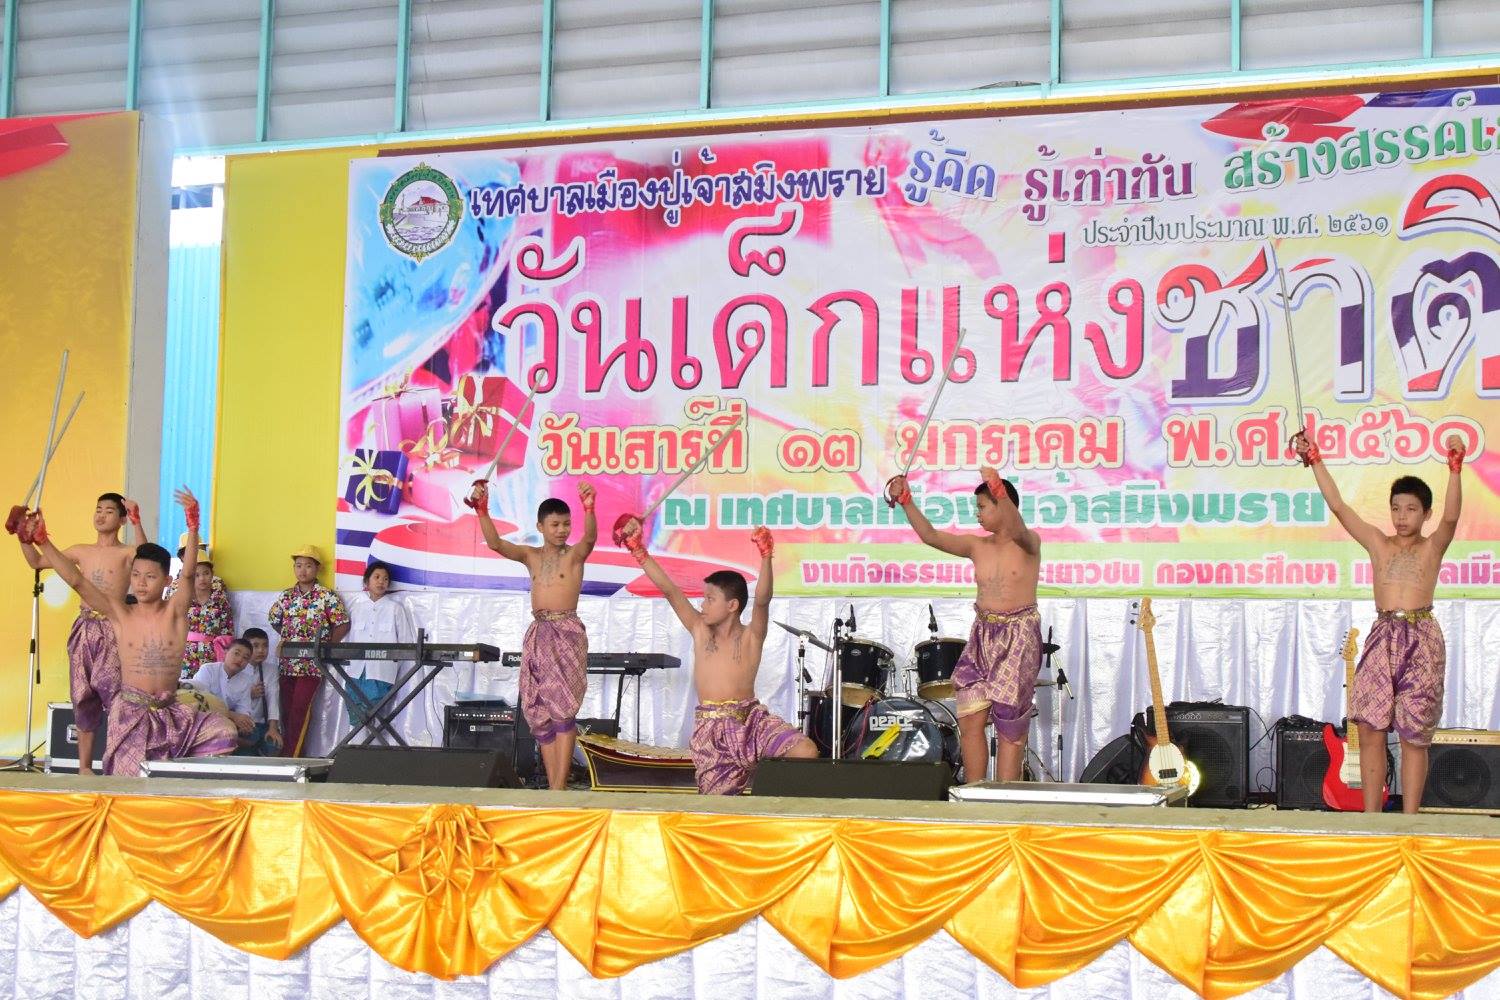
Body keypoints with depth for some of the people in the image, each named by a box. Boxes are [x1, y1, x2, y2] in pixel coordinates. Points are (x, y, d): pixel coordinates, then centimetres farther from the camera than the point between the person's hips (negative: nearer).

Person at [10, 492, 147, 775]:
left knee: (112, 691, -17)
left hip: (112, 630, -5)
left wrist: (136, 522, -31)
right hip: (84, 628, 5)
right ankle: (84, 767, 13)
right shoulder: (81, 552, 15)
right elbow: (37, 561, 21)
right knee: (83, 698, 7)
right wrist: (24, 536, 7)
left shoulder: (126, 552, 2)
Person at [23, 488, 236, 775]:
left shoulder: (174, 612, -3)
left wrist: (193, 527, -35)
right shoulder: (120, 613, -2)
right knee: (131, 779, -9)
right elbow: (77, 581, -7)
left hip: (170, 710, 1)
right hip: (130, 711, -1)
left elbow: (188, 573, -20)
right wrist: (42, 541, -14)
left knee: (223, 732, -16)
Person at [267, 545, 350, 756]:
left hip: (312, 665, -4)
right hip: (287, 663, 5)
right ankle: (292, 755, 10)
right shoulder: (286, 596, 10)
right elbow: (274, 621, 22)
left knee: (300, 711, -10)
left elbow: (342, 626, -2)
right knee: (287, 712, 4)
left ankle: (293, 756, -8)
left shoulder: (327, 597, -3)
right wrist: (288, 639, 11)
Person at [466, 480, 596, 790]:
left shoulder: (574, 554, 0)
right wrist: (482, 511, -18)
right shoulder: (530, 555, 10)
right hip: (538, 635, 5)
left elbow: (590, 536, -21)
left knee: (563, 707, -14)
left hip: (568, 632, -5)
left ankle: (559, 787, -17)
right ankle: (554, 787, 8)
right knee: (542, 713, 4)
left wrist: (589, 509, -41)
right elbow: (495, 543, -3)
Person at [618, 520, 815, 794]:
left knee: (806, 752, -25)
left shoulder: (751, 636, -2)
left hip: (750, 720, -2)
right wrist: (638, 548, -4)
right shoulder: (700, 631, 8)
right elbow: (669, 589, 2)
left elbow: (762, 599, -20)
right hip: (710, 728, 2)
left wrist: (766, 557, -35)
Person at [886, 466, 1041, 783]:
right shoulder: (977, 547, 9)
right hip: (981, 637, 5)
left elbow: (1016, 529, -29)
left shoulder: (1028, 544, -6)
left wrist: (999, 490, -47)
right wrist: (906, 501, -12)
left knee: (1010, 725, -3)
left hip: (1019, 639, -5)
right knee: (969, 719, -2)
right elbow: (931, 536, 1)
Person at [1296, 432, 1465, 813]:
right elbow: (1338, 506, 8)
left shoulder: (1432, 547, 6)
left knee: (1413, 735, -1)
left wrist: (1455, 469, -26)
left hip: (1421, 641, -3)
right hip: (1381, 639, 3)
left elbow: (1451, 517, -14)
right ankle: (1371, 816, 5)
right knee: (1370, 732, -1)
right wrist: (1315, 461, 3)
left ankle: (1409, 819, 3)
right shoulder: (1378, 544, 13)